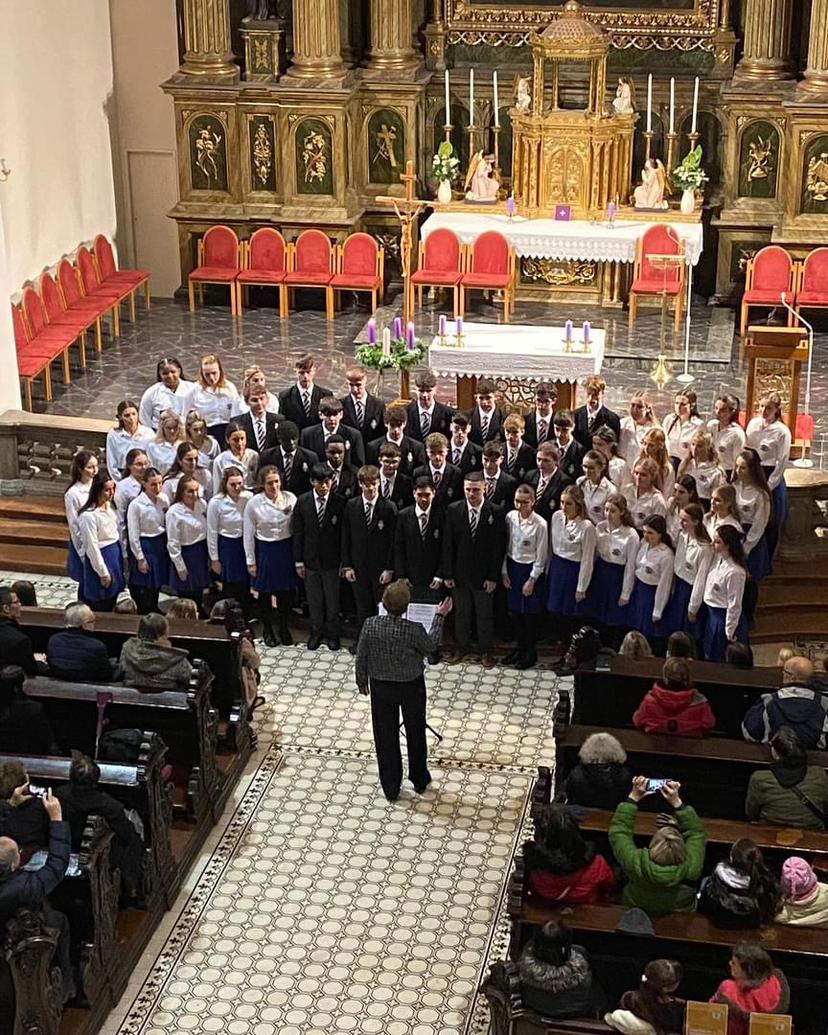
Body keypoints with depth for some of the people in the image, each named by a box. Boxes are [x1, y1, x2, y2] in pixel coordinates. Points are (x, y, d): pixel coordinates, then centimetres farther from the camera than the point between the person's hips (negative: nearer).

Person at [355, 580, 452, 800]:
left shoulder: (370, 625, -21)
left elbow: (361, 657, -8)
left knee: (385, 737, 15)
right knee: (415, 733, 21)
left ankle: (390, 788, 25)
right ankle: (420, 781, 38)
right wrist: (439, 617, 4)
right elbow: (431, 646, -4)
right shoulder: (414, 630, -27)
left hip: (381, 688, 1)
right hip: (411, 687, -1)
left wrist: (361, 681, 9)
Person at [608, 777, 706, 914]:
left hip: (635, 913, -1)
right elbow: (697, 833, -20)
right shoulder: (690, 868, -41)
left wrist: (633, 798, -22)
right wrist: (677, 803, -23)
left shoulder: (636, 864, -42)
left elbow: (618, 831, -23)